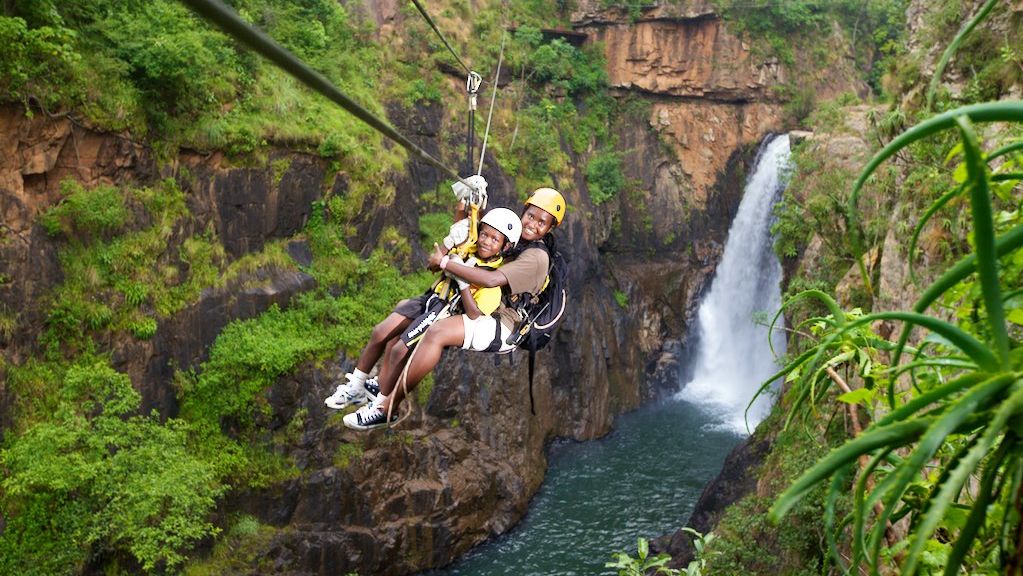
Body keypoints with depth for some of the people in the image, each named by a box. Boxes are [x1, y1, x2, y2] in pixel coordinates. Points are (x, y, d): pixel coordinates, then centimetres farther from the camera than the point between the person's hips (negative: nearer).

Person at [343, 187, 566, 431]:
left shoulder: (536, 256, -9)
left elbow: (492, 279, -24)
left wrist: (445, 262, -18)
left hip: (501, 324, -9)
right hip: (476, 314, 9)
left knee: (437, 332, -33)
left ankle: (388, 408, -26)